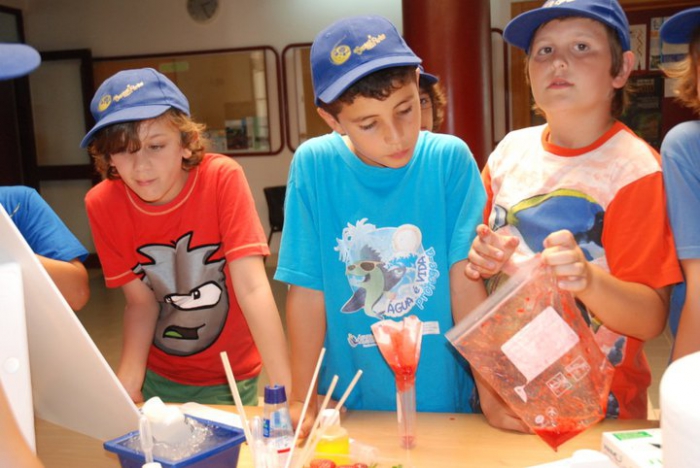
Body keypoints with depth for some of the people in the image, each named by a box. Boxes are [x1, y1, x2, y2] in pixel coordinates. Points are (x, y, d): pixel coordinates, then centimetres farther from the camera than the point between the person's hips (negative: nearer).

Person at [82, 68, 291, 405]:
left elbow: (253, 288, -28)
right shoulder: (102, 203, -14)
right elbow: (141, 302, -9)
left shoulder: (223, 178, -23)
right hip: (156, 377, 3)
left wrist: (286, 392, -34)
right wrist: (127, 383, -23)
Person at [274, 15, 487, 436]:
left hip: (444, 400, 0)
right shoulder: (314, 165, -12)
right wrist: (302, 402, -7)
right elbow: (307, 291, -11)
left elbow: (466, 283, -12)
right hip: (350, 405, 0)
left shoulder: (450, 159, -12)